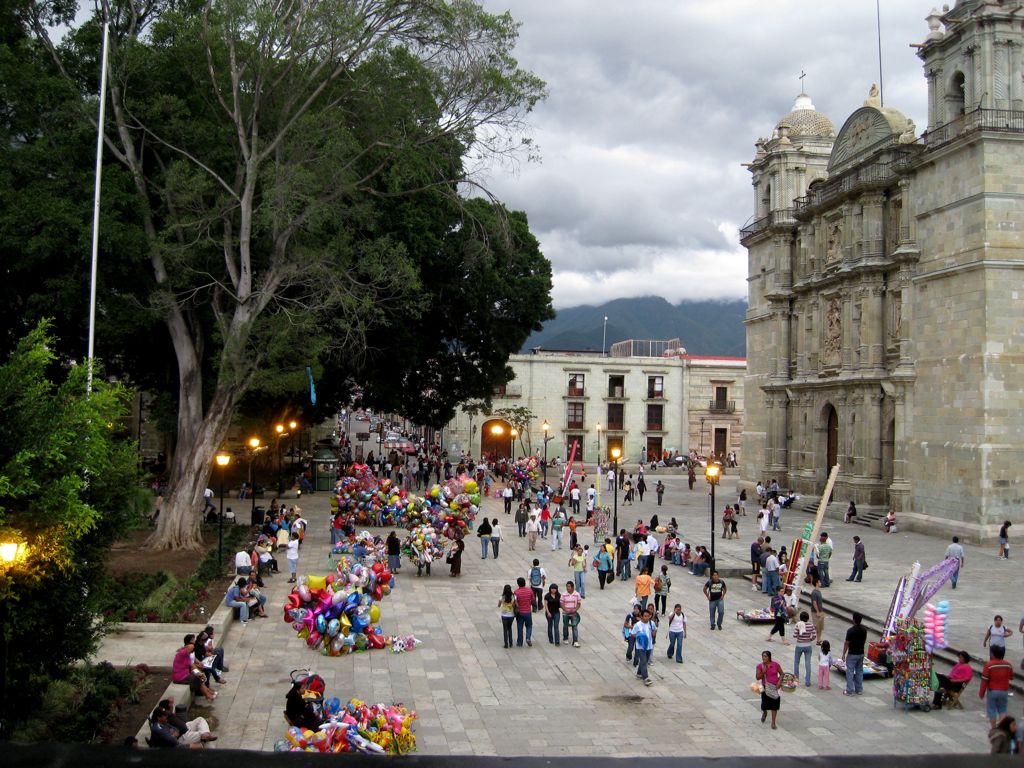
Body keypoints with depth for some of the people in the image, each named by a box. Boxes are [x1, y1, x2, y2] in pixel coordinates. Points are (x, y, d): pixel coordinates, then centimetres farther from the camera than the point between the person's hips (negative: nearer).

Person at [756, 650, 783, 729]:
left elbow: (781, 674, 3)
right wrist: (763, 672, -23)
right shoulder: (760, 666, -7)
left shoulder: (776, 665, -7)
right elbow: (757, 677, -8)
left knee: (774, 705, 2)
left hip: (775, 687, 0)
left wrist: (779, 682, -10)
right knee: (764, 704, 0)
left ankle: (773, 723, 14)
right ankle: (764, 713, 38)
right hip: (765, 688, 0)